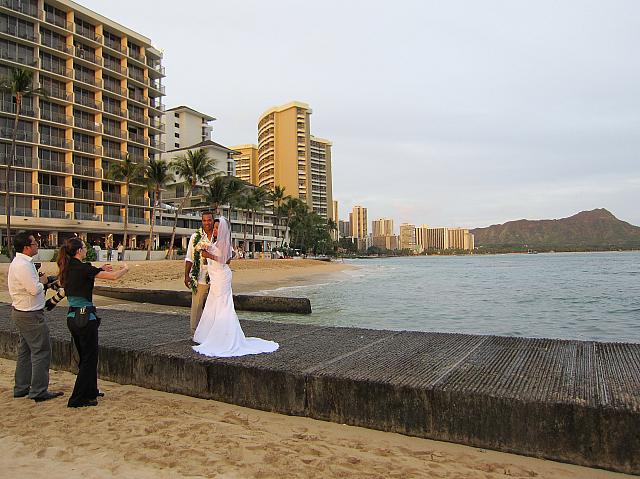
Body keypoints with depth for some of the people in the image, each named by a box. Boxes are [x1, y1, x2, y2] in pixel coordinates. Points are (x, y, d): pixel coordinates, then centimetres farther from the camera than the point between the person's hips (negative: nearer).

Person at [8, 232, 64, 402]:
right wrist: (42, 281, -7)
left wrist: (39, 282, 2)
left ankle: (21, 388, 28)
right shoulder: (23, 265, -22)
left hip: (21, 313, 11)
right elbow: (34, 289, -24)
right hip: (30, 315, -11)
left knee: (25, 350, 18)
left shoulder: (20, 262, 11)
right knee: (41, 351, -4)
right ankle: (39, 391, 3)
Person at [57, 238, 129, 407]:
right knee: (89, 358, 2)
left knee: (85, 357, 20)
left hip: (72, 317, 9)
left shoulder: (68, 269, 6)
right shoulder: (83, 268, -17)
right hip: (85, 318, -9)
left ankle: (90, 391, 32)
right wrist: (125, 269, 2)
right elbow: (113, 276, -17)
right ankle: (77, 399, 7)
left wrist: (100, 269, 20)